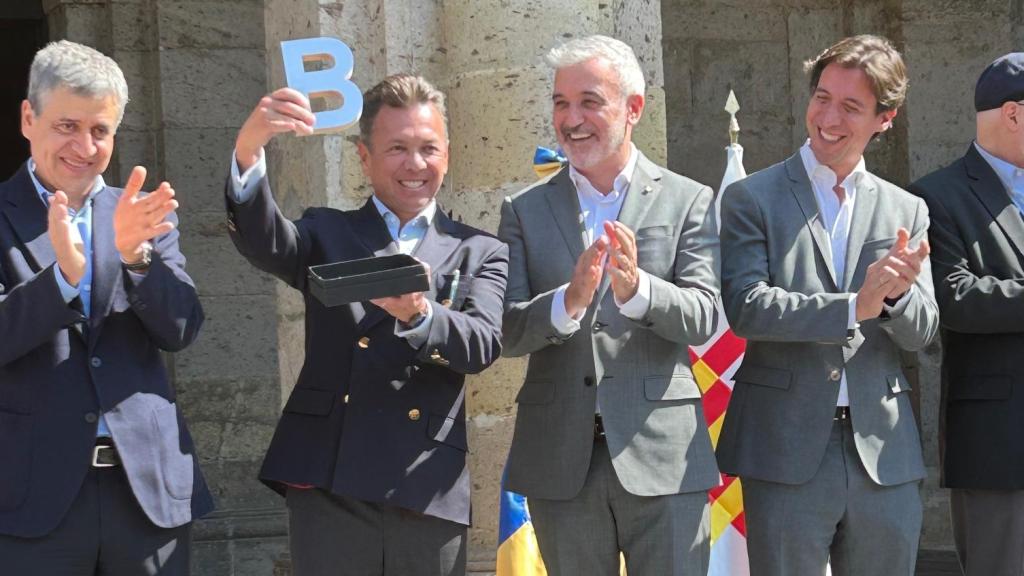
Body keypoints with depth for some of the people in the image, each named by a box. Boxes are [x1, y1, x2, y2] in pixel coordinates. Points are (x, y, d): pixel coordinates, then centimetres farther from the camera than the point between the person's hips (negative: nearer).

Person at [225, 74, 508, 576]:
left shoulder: (479, 254, 11)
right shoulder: (327, 234, 13)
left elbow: (483, 345, -5)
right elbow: (262, 241, -8)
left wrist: (418, 314, -27)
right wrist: (247, 151, -27)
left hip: (428, 494, 0)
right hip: (328, 488, 0)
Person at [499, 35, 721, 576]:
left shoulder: (688, 202, 3)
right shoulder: (524, 210, 7)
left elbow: (703, 318, -7)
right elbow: (505, 331, -2)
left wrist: (636, 290, -27)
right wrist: (568, 301, -22)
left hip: (661, 454, -2)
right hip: (561, 459, 2)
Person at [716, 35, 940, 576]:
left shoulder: (906, 211, 10)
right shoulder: (752, 199, 1)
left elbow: (922, 332, 6)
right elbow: (745, 307, -12)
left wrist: (898, 293, -17)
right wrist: (854, 307, -21)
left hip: (883, 451, 3)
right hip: (787, 449, -3)